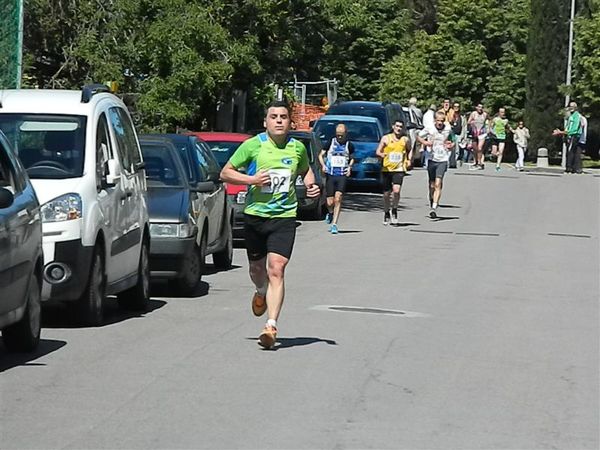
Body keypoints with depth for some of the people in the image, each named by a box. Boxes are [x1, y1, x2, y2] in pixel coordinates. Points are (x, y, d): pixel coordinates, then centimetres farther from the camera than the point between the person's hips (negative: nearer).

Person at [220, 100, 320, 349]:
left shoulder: (297, 148, 3)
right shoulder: (253, 145, -3)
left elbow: (305, 170, 24)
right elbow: (225, 173, 1)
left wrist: (311, 185, 3)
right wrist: (251, 179, -14)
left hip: (284, 216, -1)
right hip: (254, 214, 1)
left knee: (276, 270, -14)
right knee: (257, 267, 16)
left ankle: (271, 326, -18)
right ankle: (261, 292, 53)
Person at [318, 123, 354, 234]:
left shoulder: (349, 145, 5)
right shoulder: (330, 142, 1)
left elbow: (352, 158, 22)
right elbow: (321, 155, 9)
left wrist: (349, 167, 4)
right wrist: (323, 165, -9)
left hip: (342, 176, 0)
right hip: (330, 175, 0)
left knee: (338, 199, -15)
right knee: (330, 202, -1)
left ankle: (334, 224, -12)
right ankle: (330, 213, 35)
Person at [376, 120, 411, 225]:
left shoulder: (405, 140, 6)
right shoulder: (386, 138, 3)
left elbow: (409, 150, 22)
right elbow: (377, 151, 3)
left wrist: (409, 159, 5)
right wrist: (381, 154, -19)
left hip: (399, 169, -1)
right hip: (386, 168, 1)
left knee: (396, 190, -20)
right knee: (386, 193, 7)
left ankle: (394, 210, 2)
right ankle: (386, 213, 27)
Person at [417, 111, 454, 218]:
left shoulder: (448, 130, 1)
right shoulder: (429, 129, -1)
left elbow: (452, 142, 16)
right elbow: (419, 136, 13)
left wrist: (451, 145, -7)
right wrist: (425, 142, -7)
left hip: (442, 160, -2)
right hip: (432, 160, 2)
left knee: (438, 184, -15)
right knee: (432, 185, 10)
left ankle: (434, 208, -20)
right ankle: (432, 201, 34)